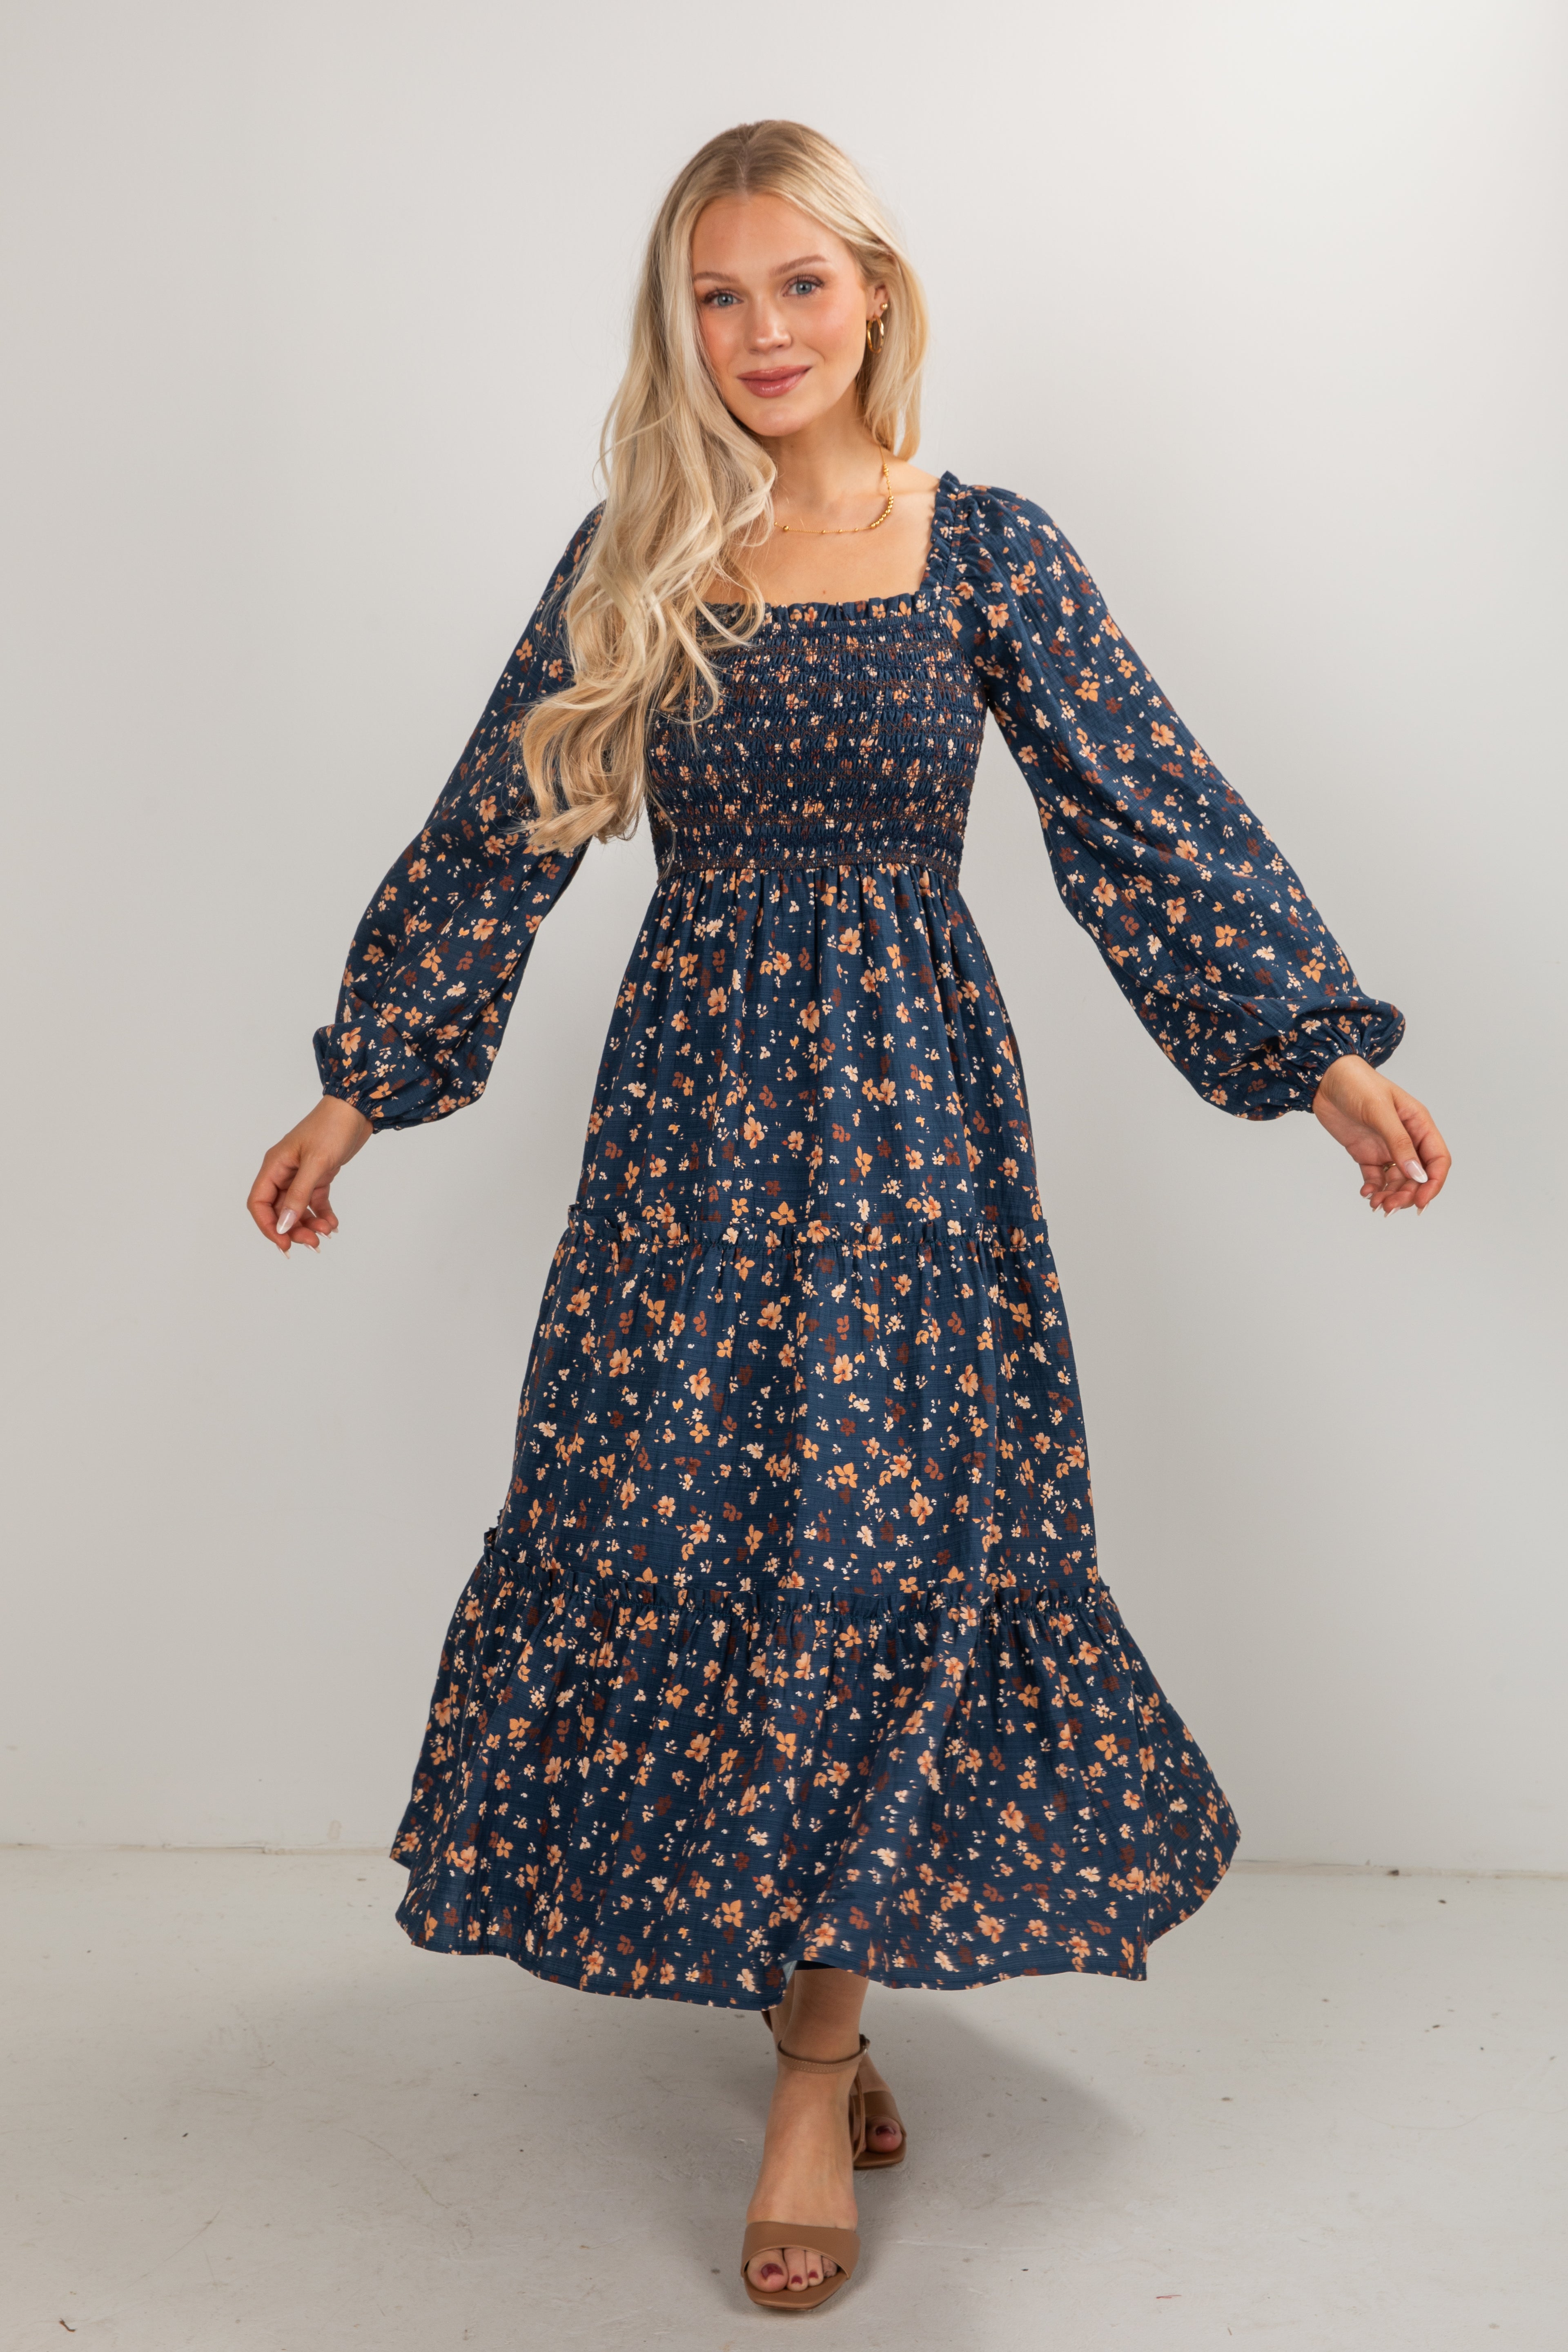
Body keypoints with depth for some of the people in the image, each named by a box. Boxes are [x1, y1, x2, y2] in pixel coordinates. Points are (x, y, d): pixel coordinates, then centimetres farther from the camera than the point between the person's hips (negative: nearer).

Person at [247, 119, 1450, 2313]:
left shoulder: (985, 549, 1)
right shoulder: (630, 561, 6)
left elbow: (1156, 821, 0)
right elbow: (493, 837, 8)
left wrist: (1328, 1056, -5)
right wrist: (363, 1087, 7)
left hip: (909, 1101, -1)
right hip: (691, 1095, 2)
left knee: (877, 1537, -3)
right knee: (677, 1528, 1)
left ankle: (818, 2060, 11)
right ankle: (817, 1997, 22)